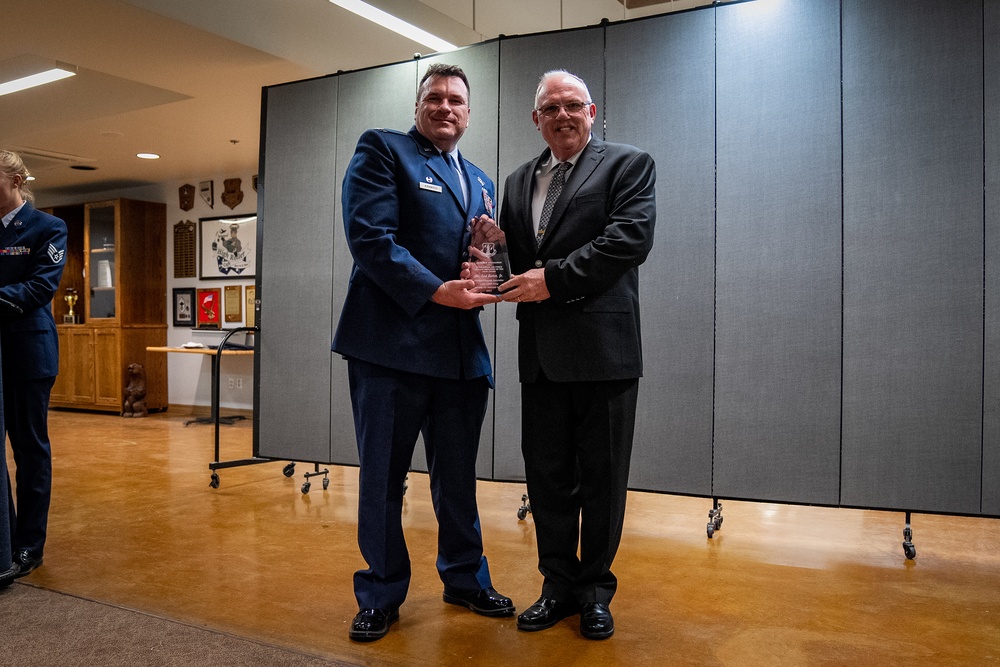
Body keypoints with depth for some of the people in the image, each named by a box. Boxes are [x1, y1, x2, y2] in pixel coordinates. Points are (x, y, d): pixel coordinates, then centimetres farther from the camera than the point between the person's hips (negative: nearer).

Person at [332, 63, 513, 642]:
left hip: (462, 351, 6)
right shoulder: (381, 150, 1)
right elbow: (370, 237, -12)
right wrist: (437, 292, -18)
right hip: (393, 342, -5)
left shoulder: (480, 181, 20)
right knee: (383, 478, 6)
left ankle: (466, 579, 32)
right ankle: (381, 594, 22)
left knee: (459, 478, 15)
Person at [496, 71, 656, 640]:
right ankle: (559, 584, 26)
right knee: (547, 473, 11)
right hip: (541, 351, 5)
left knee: (601, 476, 5)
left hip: (602, 347, -5)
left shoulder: (629, 164, 2)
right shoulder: (520, 181, 19)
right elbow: (513, 256, 17)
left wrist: (554, 279, -16)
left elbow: (630, 238, -13)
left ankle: (596, 587, 22)